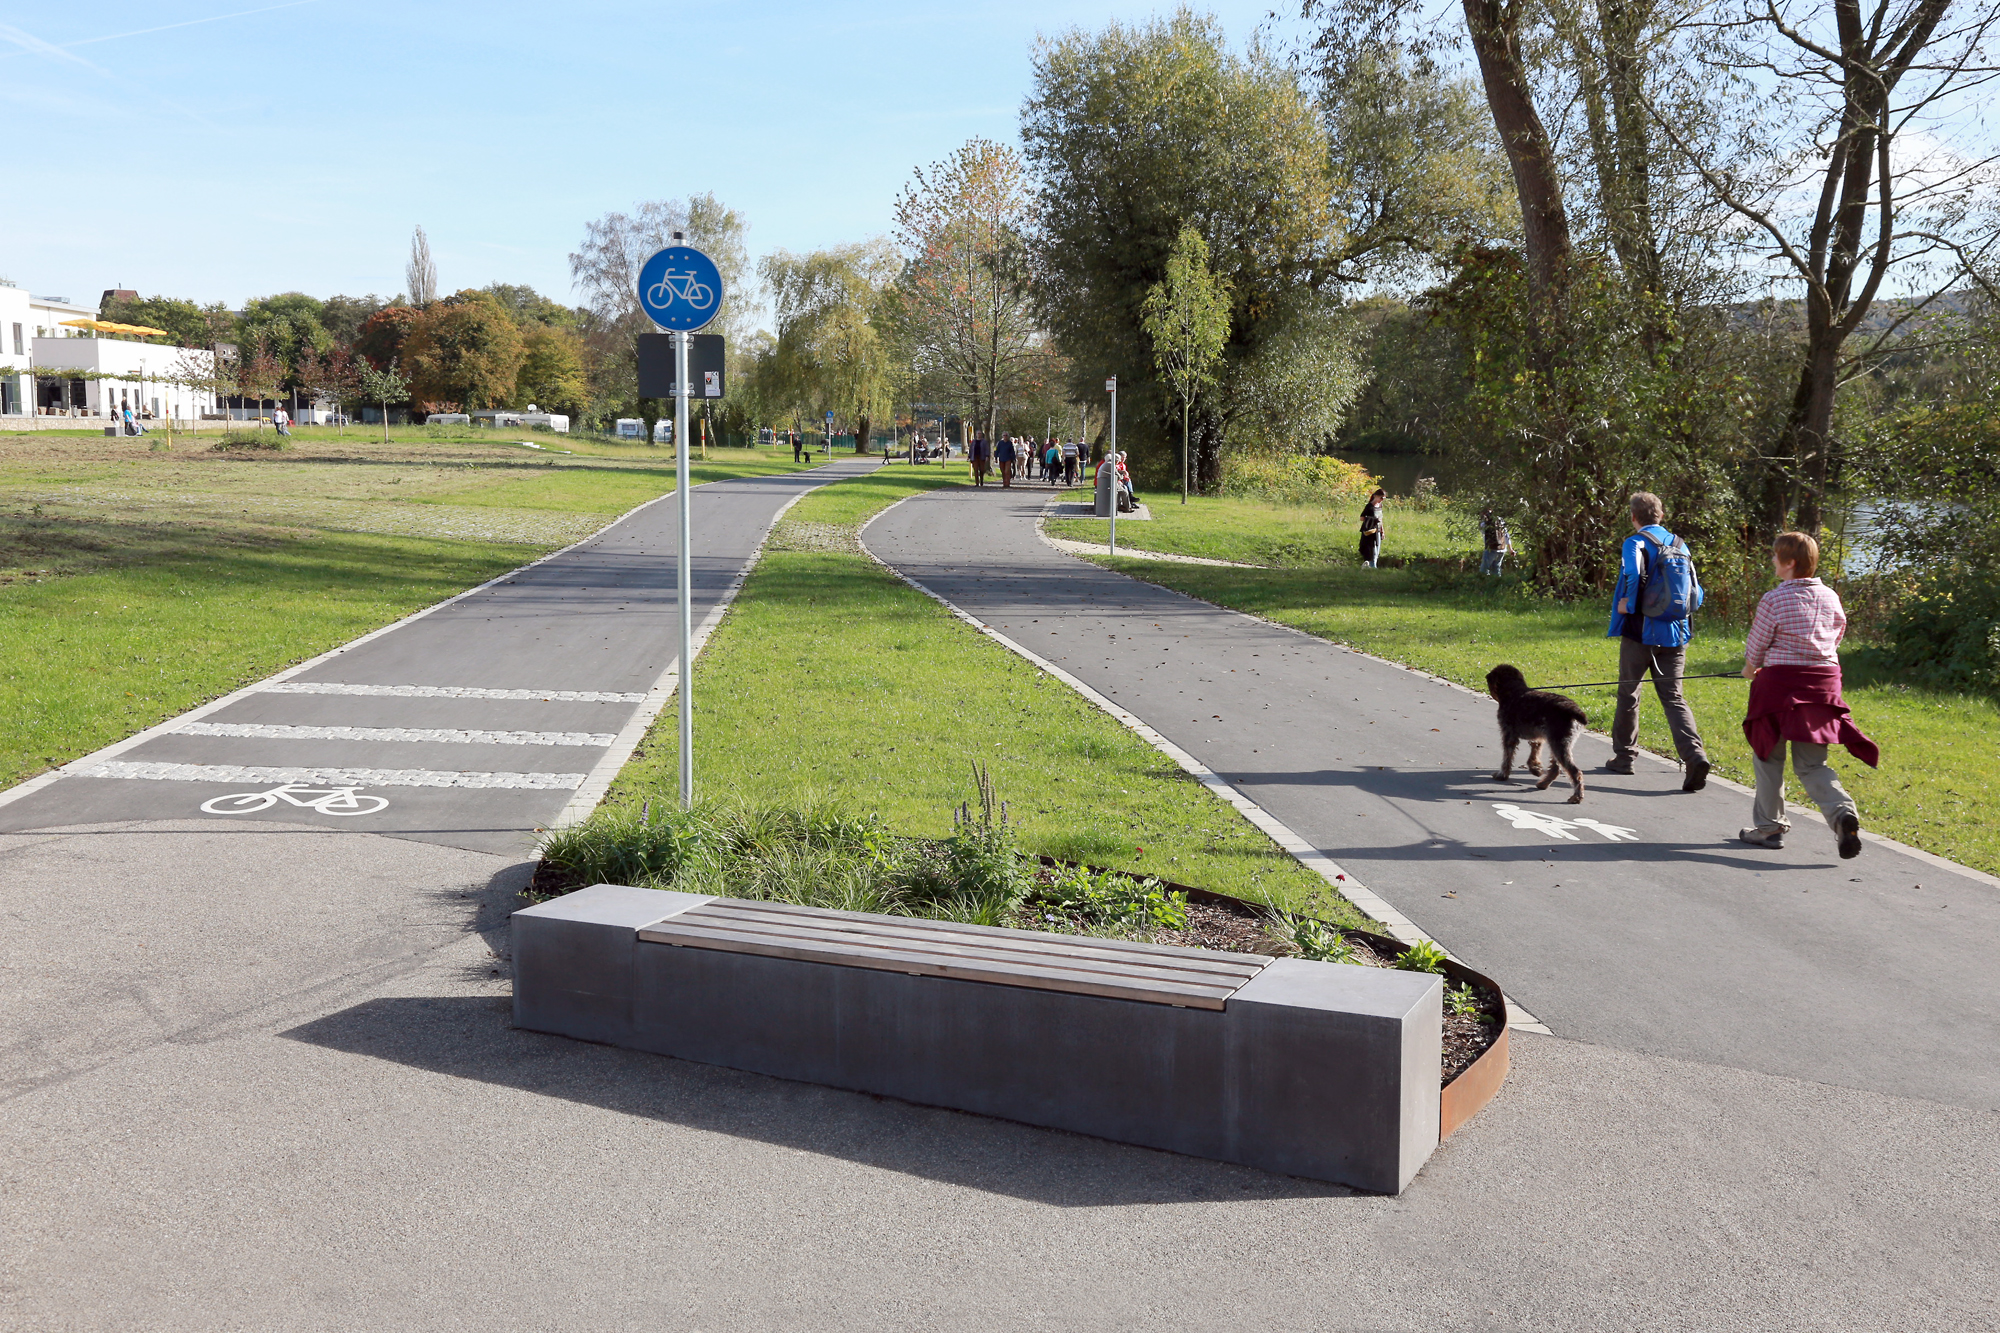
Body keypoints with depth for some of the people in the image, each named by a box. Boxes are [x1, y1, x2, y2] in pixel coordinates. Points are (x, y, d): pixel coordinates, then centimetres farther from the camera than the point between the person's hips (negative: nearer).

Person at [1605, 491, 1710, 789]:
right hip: (1675, 634, 5)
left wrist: (1628, 605, -13)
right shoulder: (1679, 544, 11)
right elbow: (1696, 591, 11)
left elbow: (1634, 575, -27)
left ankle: (1623, 756, 23)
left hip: (1640, 632, -5)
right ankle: (1694, 755, -15)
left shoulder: (1636, 543, -7)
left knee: (1628, 695, 12)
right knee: (1673, 697, 4)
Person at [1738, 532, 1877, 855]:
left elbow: (1755, 647, -3)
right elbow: (1836, 636, 15)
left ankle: (1769, 827, 17)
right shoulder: (1830, 598, 5)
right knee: (1811, 763, 8)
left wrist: (1751, 668, 18)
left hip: (1781, 682, -5)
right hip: (1824, 681, 5)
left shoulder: (1774, 600, -11)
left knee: (1768, 756, 11)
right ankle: (1842, 812, -17)